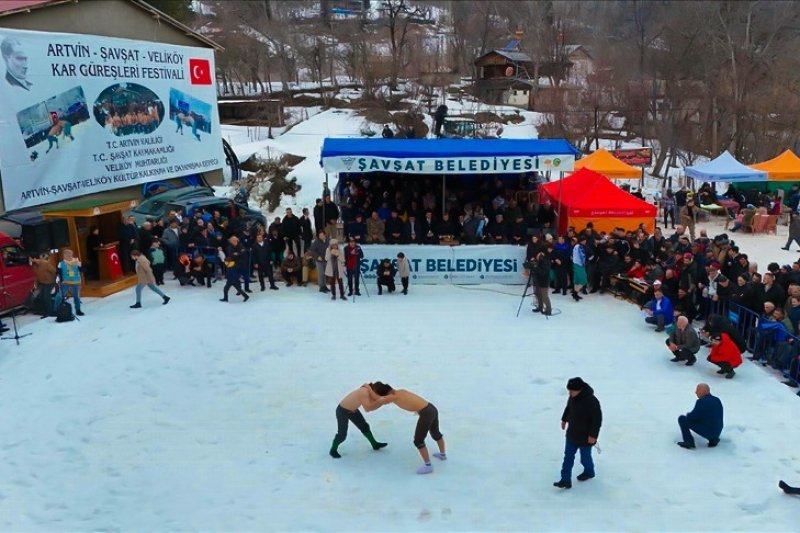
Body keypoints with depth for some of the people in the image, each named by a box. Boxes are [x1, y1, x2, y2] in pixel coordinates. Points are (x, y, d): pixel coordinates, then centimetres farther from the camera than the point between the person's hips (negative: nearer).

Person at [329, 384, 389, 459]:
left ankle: (375, 444, 31)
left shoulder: (369, 390, -9)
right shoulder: (365, 392, -35)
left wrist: (382, 402, -17)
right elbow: (367, 408, -37)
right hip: (342, 411, -9)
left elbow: (371, 407, -4)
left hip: (353, 410, 9)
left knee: (364, 426, 14)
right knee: (342, 434, -3)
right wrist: (379, 401, -33)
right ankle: (333, 450, 22)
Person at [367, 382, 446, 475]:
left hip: (426, 413, -9)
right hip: (432, 408, 9)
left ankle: (428, 466, 13)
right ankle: (443, 454, 52)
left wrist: (368, 387, 10)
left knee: (418, 440, 6)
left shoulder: (393, 397, -7)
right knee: (435, 433, 31)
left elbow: (376, 398, -7)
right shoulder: (401, 391, 16)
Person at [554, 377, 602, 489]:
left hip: (585, 437, -6)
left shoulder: (591, 401, -30)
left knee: (585, 458, 15)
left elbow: (597, 419, -23)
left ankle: (589, 472, 44)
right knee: (568, 457, 9)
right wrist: (564, 419, 23)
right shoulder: (573, 397, -9)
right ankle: (566, 480, 16)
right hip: (571, 434, 6)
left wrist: (593, 435, -19)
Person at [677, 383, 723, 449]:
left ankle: (689, 442, 1)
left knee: (682, 418, 1)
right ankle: (713, 439, 19)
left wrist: (688, 414, 9)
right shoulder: (717, 400, 6)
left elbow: (693, 417, -14)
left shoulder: (701, 401, -18)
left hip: (705, 431, -8)